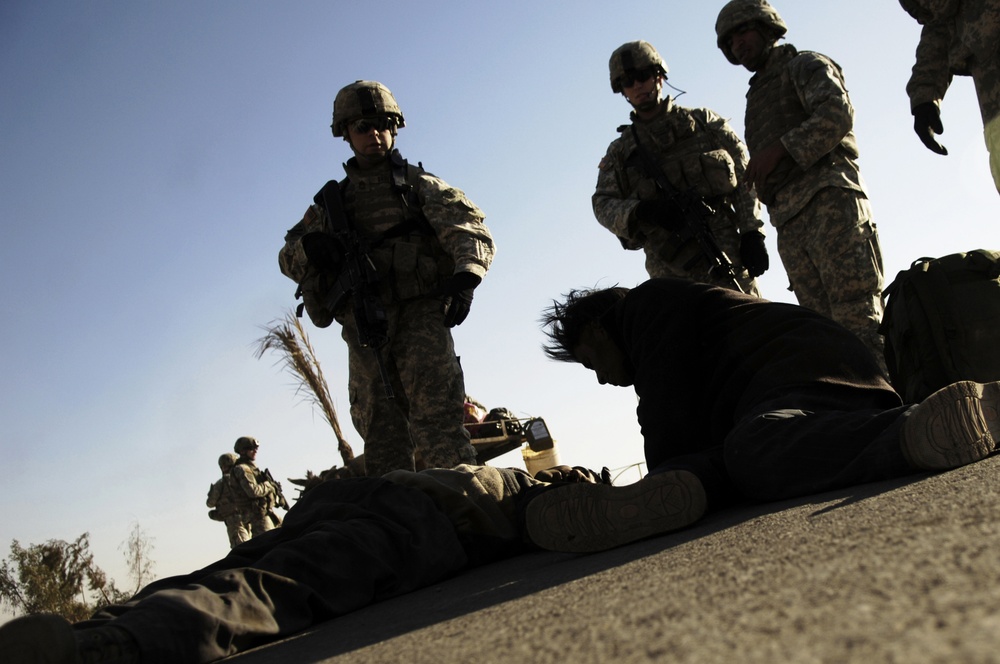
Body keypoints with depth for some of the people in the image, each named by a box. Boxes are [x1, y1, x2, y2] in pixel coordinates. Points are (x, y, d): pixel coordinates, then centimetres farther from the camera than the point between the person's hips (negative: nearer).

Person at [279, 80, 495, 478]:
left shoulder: (419, 185, 15)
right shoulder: (332, 202, 24)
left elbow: (472, 230, 1)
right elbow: (288, 257, 20)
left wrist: (466, 273, -21)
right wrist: (309, 246, -6)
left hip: (419, 314, -3)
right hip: (363, 323, 4)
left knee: (437, 422, -18)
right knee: (380, 435, -1)